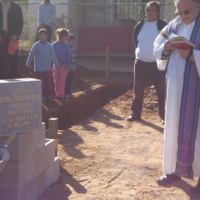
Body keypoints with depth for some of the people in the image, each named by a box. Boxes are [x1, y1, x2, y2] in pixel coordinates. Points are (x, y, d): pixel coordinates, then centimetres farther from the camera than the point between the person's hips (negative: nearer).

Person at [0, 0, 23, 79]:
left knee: (13, 58, -1)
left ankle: (13, 77, 4)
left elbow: (20, 22, 2)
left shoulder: (16, 7, 4)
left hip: (12, 36, -1)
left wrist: (16, 35, -10)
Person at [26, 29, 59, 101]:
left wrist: (57, 65, 5)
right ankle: (42, 96, 7)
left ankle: (48, 95, 17)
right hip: (39, 68, -3)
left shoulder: (49, 45, 4)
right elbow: (31, 54, -1)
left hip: (47, 68, 3)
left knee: (47, 82, 8)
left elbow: (53, 55, 6)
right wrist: (28, 63, 2)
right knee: (41, 83, 0)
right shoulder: (36, 45, -5)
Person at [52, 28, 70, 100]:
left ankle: (60, 94, -2)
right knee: (56, 81, 8)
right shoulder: (54, 44, -5)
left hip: (64, 65, 1)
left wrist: (67, 65, -6)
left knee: (62, 80, -4)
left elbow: (68, 56, 4)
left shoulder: (66, 45, 2)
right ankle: (57, 93, 20)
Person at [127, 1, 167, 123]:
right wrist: (140, 51, 8)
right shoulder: (139, 26, 7)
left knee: (162, 91, 2)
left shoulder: (163, 26, -4)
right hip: (140, 63, 4)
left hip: (157, 64, -3)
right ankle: (135, 114, 22)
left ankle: (164, 116, 12)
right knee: (138, 91, 10)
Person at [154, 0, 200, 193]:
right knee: (174, 126, 11)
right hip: (176, 86, 6)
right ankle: (174, 169, 23)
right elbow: (157, 48, 10)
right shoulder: (174, 25, 8)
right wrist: (166, 49, -10)